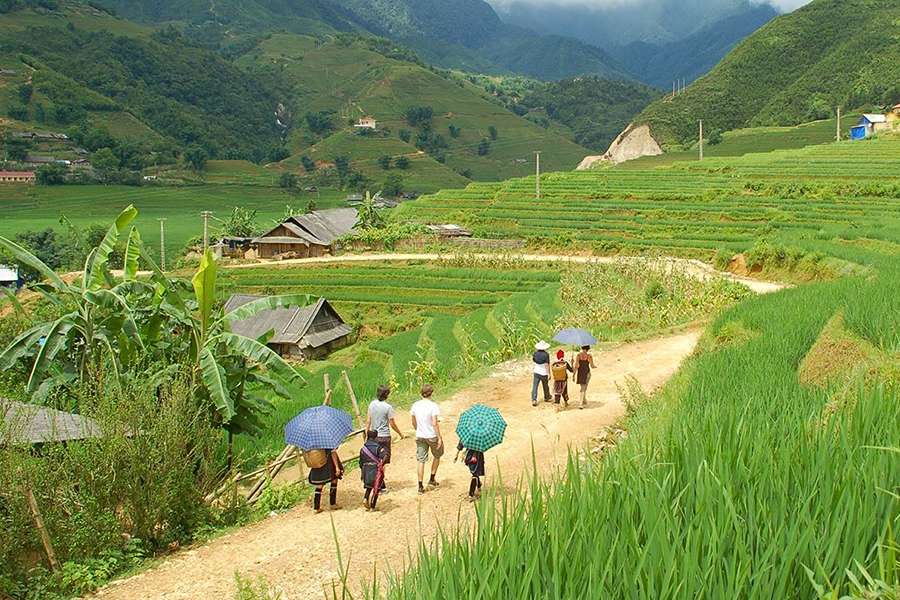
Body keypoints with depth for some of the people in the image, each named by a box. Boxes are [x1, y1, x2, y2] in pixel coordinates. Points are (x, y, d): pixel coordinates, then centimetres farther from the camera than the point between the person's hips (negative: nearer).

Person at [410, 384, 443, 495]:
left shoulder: (415, 405, 0)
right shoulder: (433, 406, -16)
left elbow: (414, 422, 9)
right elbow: (435, 423, -19)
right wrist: (439, 438, -13)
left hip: (420, 436, 4)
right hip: (432, 436, -4)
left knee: (421, 460, 7)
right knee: (437, 456, 21)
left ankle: (420, 486, 4)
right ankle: (432, 480, 25)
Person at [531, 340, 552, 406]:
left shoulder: (536, 353, -4)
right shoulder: (546, 354, -17)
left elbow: (533, 359, 16)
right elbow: (547, 365, -18)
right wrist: (549, 374, -15)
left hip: (536, 372, 3)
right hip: (544, 373, -3)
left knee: (535, 386, 0)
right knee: (546, 386, 18)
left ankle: (534, 400, -12)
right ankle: (546, 398, 38)